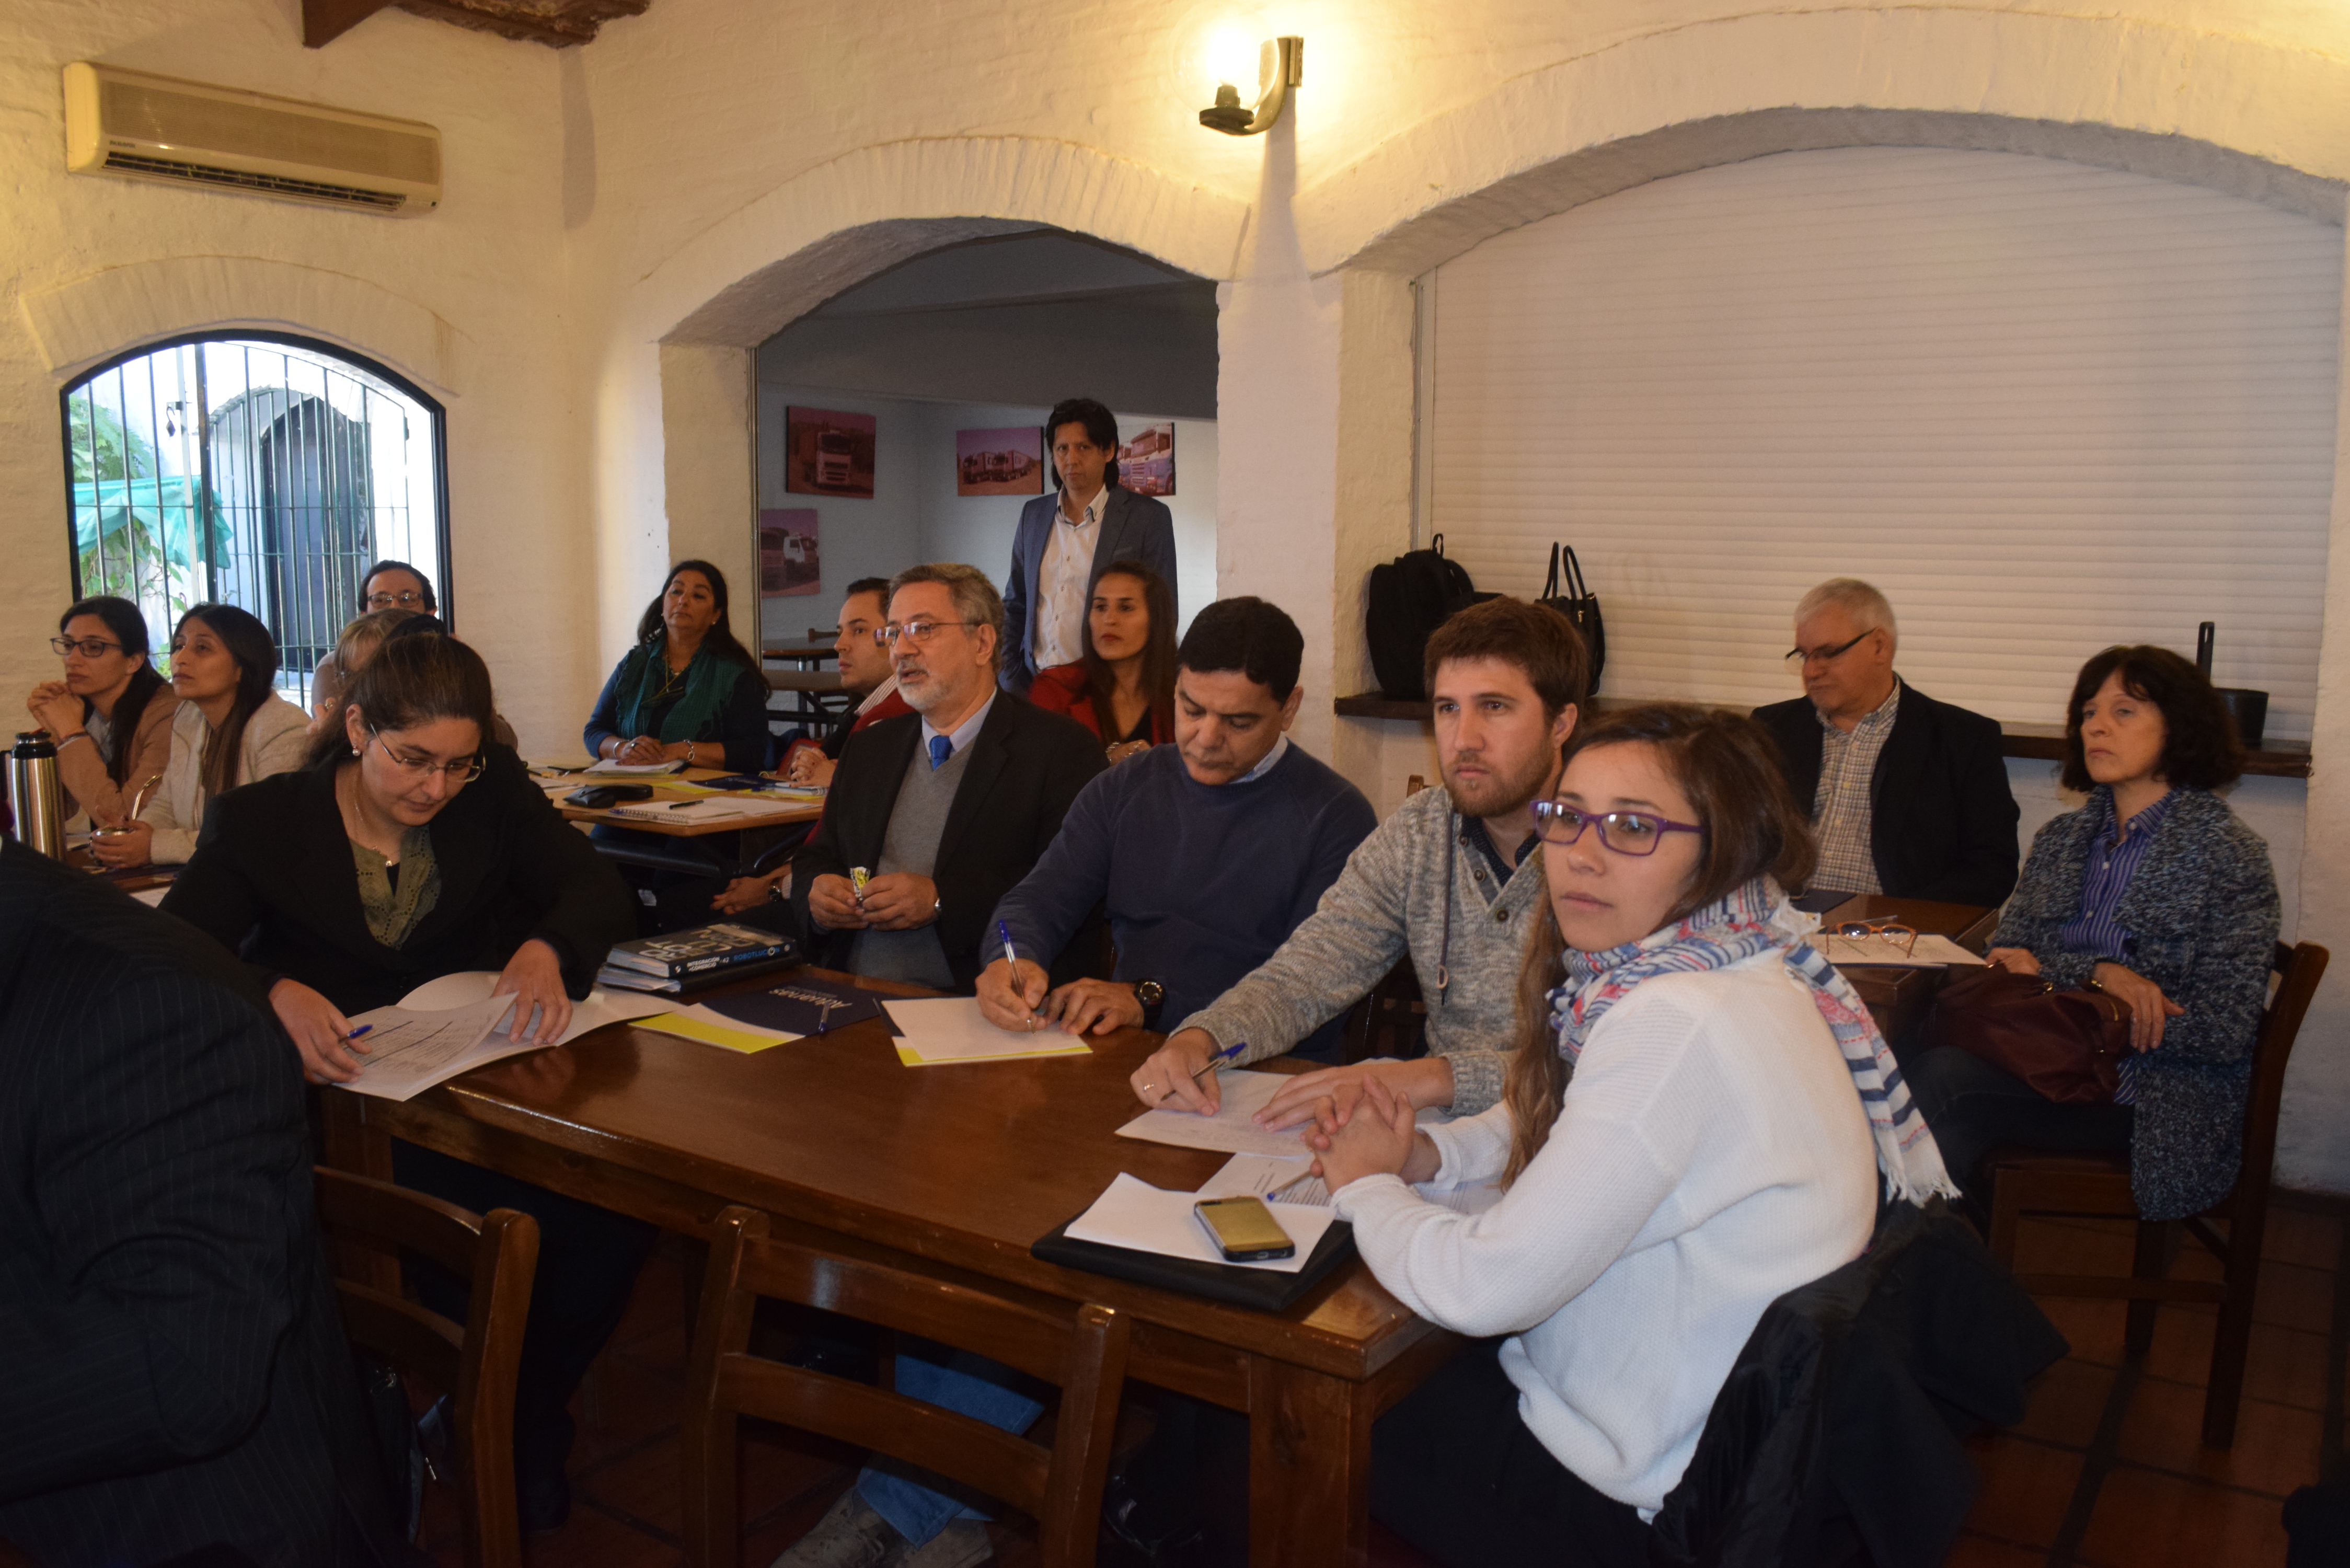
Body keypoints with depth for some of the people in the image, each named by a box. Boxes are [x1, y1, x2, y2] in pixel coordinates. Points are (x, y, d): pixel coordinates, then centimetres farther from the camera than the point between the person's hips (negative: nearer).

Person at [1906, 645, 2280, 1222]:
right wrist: (2095, 973, -15)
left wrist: (2053, 979, -12)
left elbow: (2224, 1030, -10)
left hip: (2155, 1098, -5)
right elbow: (2001, 957, 6)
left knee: (1939, 1081, -28)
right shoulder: (2060, 839, 14)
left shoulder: (2228, 853, -3)